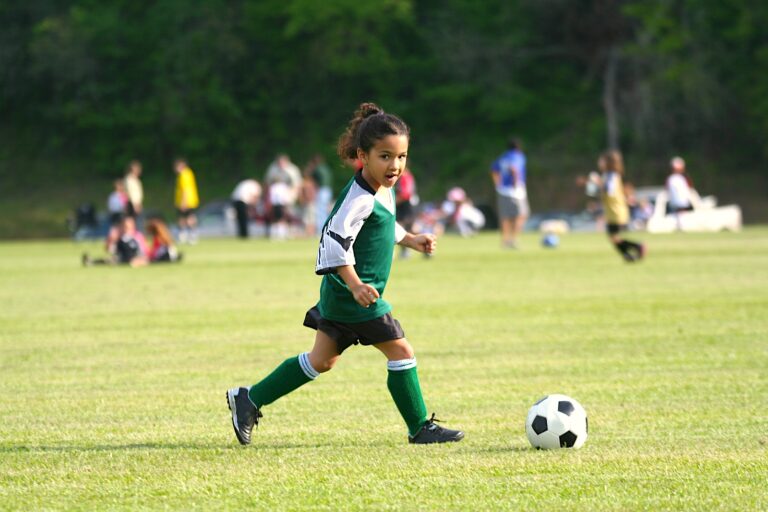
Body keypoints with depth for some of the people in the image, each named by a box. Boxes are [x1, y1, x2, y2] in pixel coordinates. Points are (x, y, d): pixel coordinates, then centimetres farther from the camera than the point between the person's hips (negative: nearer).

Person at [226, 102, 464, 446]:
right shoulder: (360, 198, -21)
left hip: (340, 296, 11)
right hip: (353, 296, -11)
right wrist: (355, 285, -34)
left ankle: (249, 400, 21)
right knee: (400, 351, -5)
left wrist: (410, 240, 22)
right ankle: (420, 428, 4)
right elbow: (336, 241, -27)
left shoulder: (384, 190, 11)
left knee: (321, 360, 16)